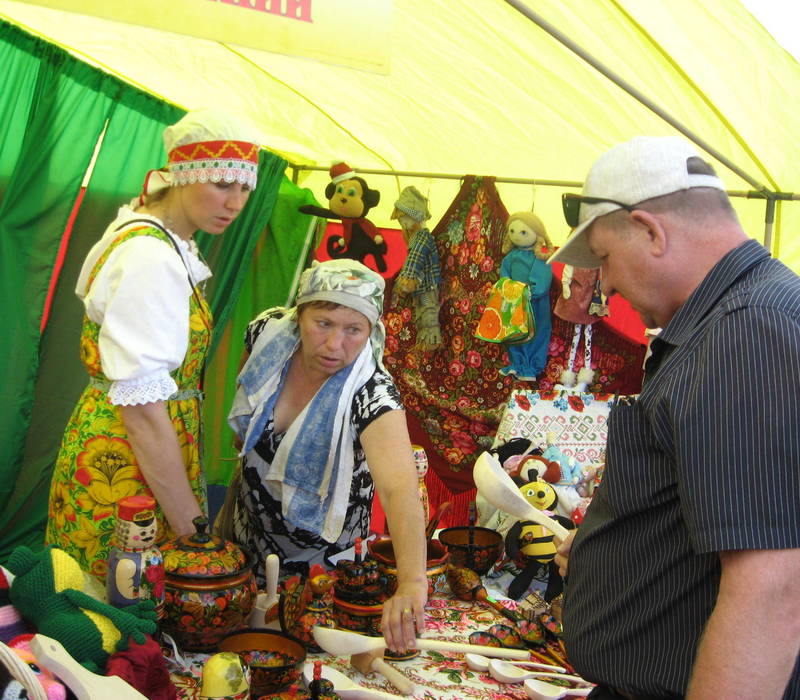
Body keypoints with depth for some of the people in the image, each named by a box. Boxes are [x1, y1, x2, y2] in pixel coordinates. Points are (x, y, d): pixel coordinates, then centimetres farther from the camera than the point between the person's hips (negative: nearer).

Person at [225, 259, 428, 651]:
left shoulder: (372, 395, -35)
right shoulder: (267, 332, -22)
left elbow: (400, 489, -51)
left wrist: (411, 582, -68)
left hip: (322, 556, -4)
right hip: (249, 528, 4)